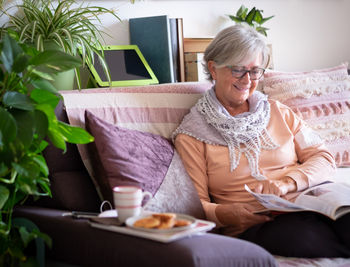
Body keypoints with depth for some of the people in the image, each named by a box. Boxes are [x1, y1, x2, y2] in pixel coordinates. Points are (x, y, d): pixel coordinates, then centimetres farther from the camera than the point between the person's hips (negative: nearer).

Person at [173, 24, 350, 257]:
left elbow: (325, 159, 11)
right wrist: (226, 214, -20)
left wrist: (287, 182, -9)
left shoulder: (279, 113, 19)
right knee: (306, 233, -37)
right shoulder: (192, 134, 7)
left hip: (314, 201, 3)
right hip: (255, 227, -2)